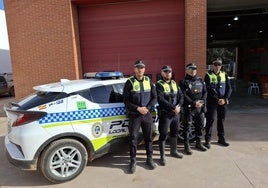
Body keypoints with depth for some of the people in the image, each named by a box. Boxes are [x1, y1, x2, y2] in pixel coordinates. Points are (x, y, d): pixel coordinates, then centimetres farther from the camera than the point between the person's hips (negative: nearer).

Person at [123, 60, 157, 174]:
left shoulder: (149, 81, 5)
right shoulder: (130, 82, -4)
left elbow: (155, 97, 4)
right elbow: (126, 100, -7)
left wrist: (147, 108, -12)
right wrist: (138, 108, -17)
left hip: (147, 114, 3)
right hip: (134, 115, -2)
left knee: (148, 137, 12)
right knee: (133, 138, 4)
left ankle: (149, 159, 29)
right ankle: (133, 161, 19)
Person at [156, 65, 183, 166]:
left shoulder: (174, 83, 13)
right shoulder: (159, 84, -9)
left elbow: (180, 96, 8)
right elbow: (161, 100, -20)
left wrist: (179, 106, -10)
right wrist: (173, 107, -21)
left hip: (176, 113, 7)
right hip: (165, 114, -7)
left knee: (174, 132, 19)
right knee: (163, 135, -2)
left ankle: (173, 151, 37)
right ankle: (162, 156, 11)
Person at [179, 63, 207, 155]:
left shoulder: (200, 80, 13)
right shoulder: (183, 82, -5)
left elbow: (205, 92, 9)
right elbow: (184, 96, -13)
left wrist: (202, 101, -8)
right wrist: (194, 103, -19)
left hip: (200, 107, 6)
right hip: (189, 108, -6)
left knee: (200, 125, 15)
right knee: (187, 127, 1)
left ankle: (198, 143, 32)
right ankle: (186, 145, 13)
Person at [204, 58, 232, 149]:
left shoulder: (224, 75, 9)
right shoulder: (208, 75, -4)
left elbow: (229, 88, 5)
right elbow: (208, 90, -11)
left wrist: (225, 99, -10)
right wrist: (217, 100, -16)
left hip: (223, 102, 4)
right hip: (212, 102, -4)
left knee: (221, 120, 12)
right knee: (210, 120, -3)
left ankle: (221, 138, 26)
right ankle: (207, 140, 5)